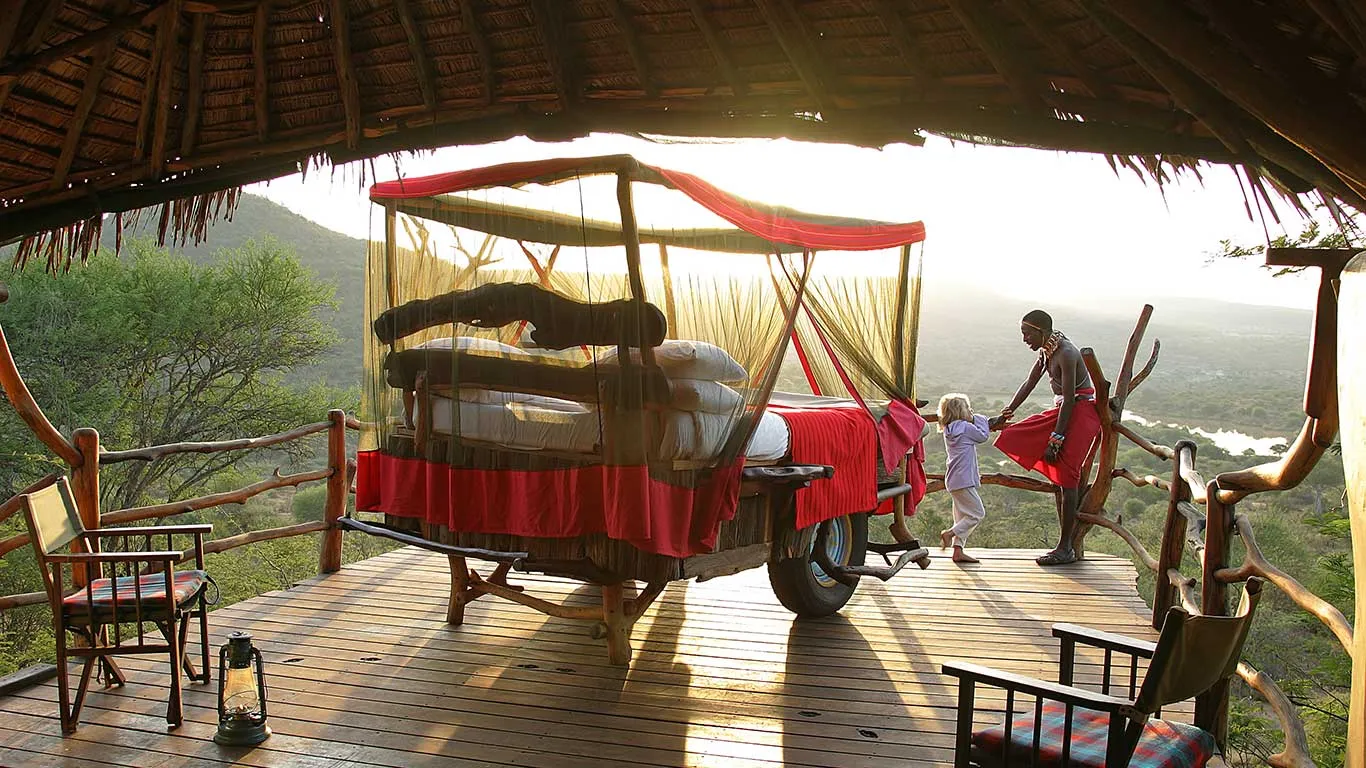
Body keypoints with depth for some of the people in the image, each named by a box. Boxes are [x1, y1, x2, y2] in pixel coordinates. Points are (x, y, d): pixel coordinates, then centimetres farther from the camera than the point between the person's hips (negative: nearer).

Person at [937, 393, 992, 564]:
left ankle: (958, 551, 11)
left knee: (963, 516, 13)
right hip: (963, 480, -9)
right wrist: (979, 419, 10)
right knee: (977, 513, -1)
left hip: (953, 480, 9)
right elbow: (983, 436, -1)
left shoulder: (949, 430, 13)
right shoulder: (965, 427, -12)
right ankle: (949, 533, -8)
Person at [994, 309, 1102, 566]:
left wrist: (1055, 439, -24)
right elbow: (1029, 384, 19)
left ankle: (1065, 548, -8)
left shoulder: (1066, 354, -21)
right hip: (1063, 410, 10)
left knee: (1066, 475, -12)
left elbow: (1069, 399, -24)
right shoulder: (1047, 351, 8)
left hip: (1081, 411, -10)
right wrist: (1007, 413, 25)